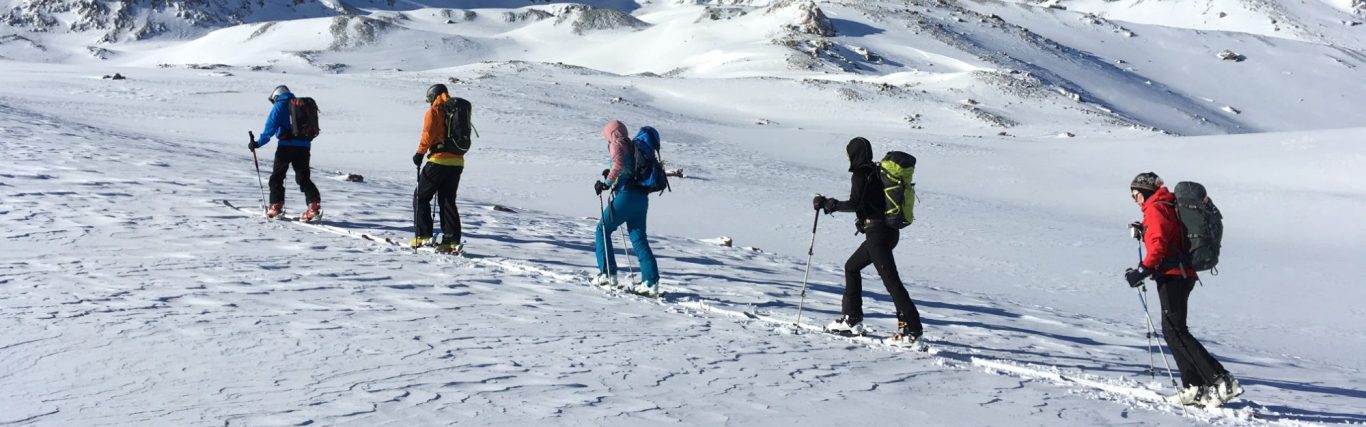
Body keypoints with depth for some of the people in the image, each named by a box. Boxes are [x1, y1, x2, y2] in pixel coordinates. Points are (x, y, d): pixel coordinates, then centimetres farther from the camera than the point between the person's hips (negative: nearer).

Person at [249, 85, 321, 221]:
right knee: (303, 177, 9)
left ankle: (276, 207, 5)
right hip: (304, 146, 5)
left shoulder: (279, 106, -1)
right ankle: (314, 205, -9)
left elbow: (270, 127, -9)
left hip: (286, 145, -5)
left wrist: (258, 143, -5)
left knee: (277, 177, 9)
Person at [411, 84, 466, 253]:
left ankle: (423, 236, 1)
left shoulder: (434, 110, -4)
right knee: (448, 201, 10)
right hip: (458, 162, 6)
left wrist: (420, 153, -7)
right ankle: (452, 241, 2)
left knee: (421, 196, 7)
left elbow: (428, 133, -14)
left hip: (439, 161, -6)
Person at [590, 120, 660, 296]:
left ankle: (608, 273, 2)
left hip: (627, 195, -7)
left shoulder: (617, 144, 0)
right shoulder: (633, 146, 22)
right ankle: (651, 281, -2)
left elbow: (618, 164, -19)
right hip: (642, 197, 7)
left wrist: (607, 182, -12)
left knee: (603, 229, 7)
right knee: (639, 238, 7)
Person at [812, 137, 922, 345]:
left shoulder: (861, 174, -10)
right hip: (889, 231, 10)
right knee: (851, 267, 20)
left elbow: (855, 204, -18)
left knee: (890, 279, -11)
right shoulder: (876, 171, 17)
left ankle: (912, 327, -14)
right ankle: (852, 319, 23)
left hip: (878, 232, -10)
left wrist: (829, 204, -8)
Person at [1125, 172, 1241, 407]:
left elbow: (1159, 244, -20)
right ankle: (1194, 387, 7)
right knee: (1172, 330, 11)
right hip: (1184, 273, 10)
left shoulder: (1154, 208, -7)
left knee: (1176, 331, -11)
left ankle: (1222, 380, -18)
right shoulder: (1170, 207, 21)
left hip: (1172, 275, -10)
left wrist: (1144, 269, -26)